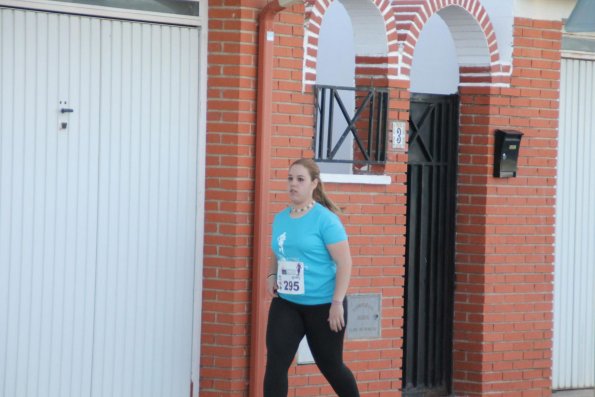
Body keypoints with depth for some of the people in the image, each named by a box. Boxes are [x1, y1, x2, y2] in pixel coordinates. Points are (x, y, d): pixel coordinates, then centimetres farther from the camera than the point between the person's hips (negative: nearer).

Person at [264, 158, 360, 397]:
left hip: (322, 305, -5)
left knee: (330, 365, 11)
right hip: (285, 304, 5)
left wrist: (337, 303, -20)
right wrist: (271, 275, 2)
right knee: (276, 362, -10)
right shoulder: (280, 218, 7)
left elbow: (345, 263, -14)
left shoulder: (325, 219, -12)